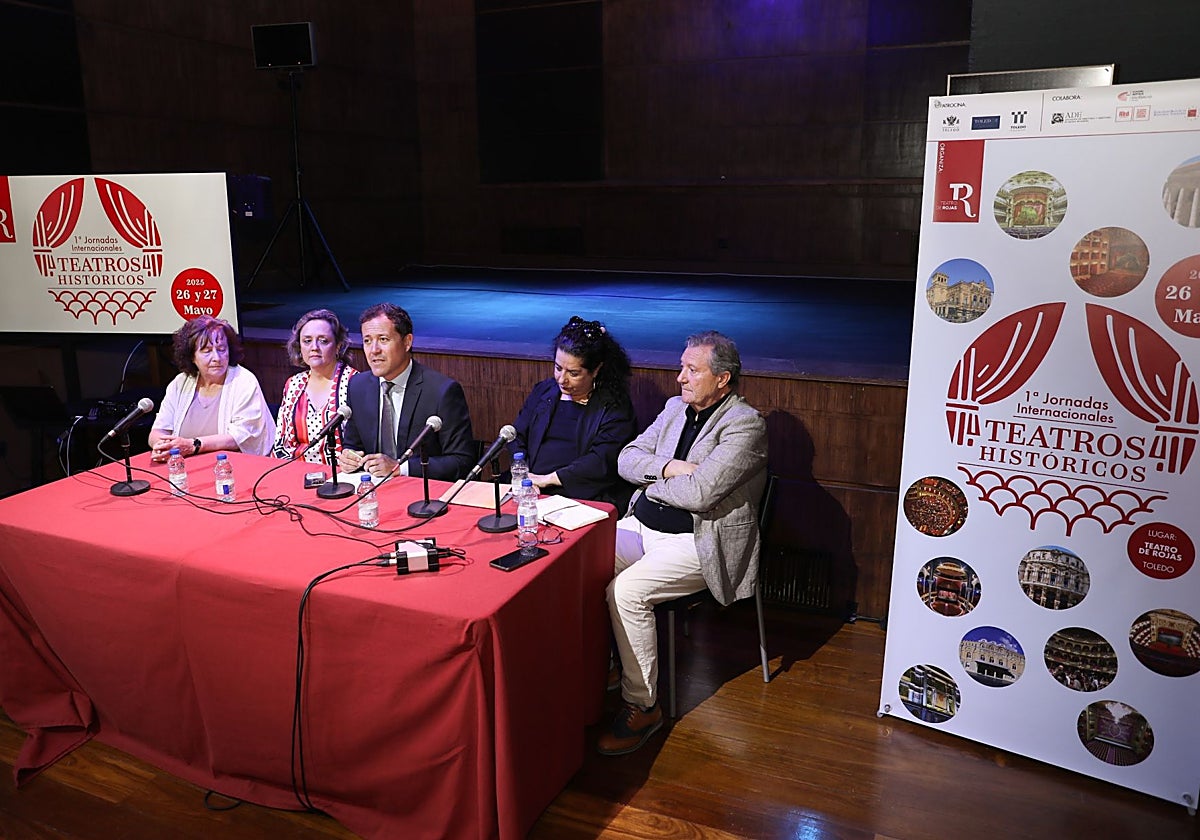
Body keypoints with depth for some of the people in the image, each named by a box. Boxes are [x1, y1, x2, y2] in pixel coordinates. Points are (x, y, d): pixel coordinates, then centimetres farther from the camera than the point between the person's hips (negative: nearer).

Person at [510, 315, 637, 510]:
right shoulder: (543, 391, 18)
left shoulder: (614, 406, 0)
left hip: (584, 499, -5)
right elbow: (516, 437, 15)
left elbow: (602, 462, -11)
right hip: (531, 494, 5)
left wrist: (548, 479, -13)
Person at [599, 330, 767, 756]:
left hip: (697, 542, -7)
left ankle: (641, 707, -10)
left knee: (625, 591, -27)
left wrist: (651, 484, -5)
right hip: (642, 526, 8)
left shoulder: (745, 424, -12)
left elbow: (699, 492, -23)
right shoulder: (676, 407, 13)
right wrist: (668, 468, -10)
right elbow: (627, 459, 9)